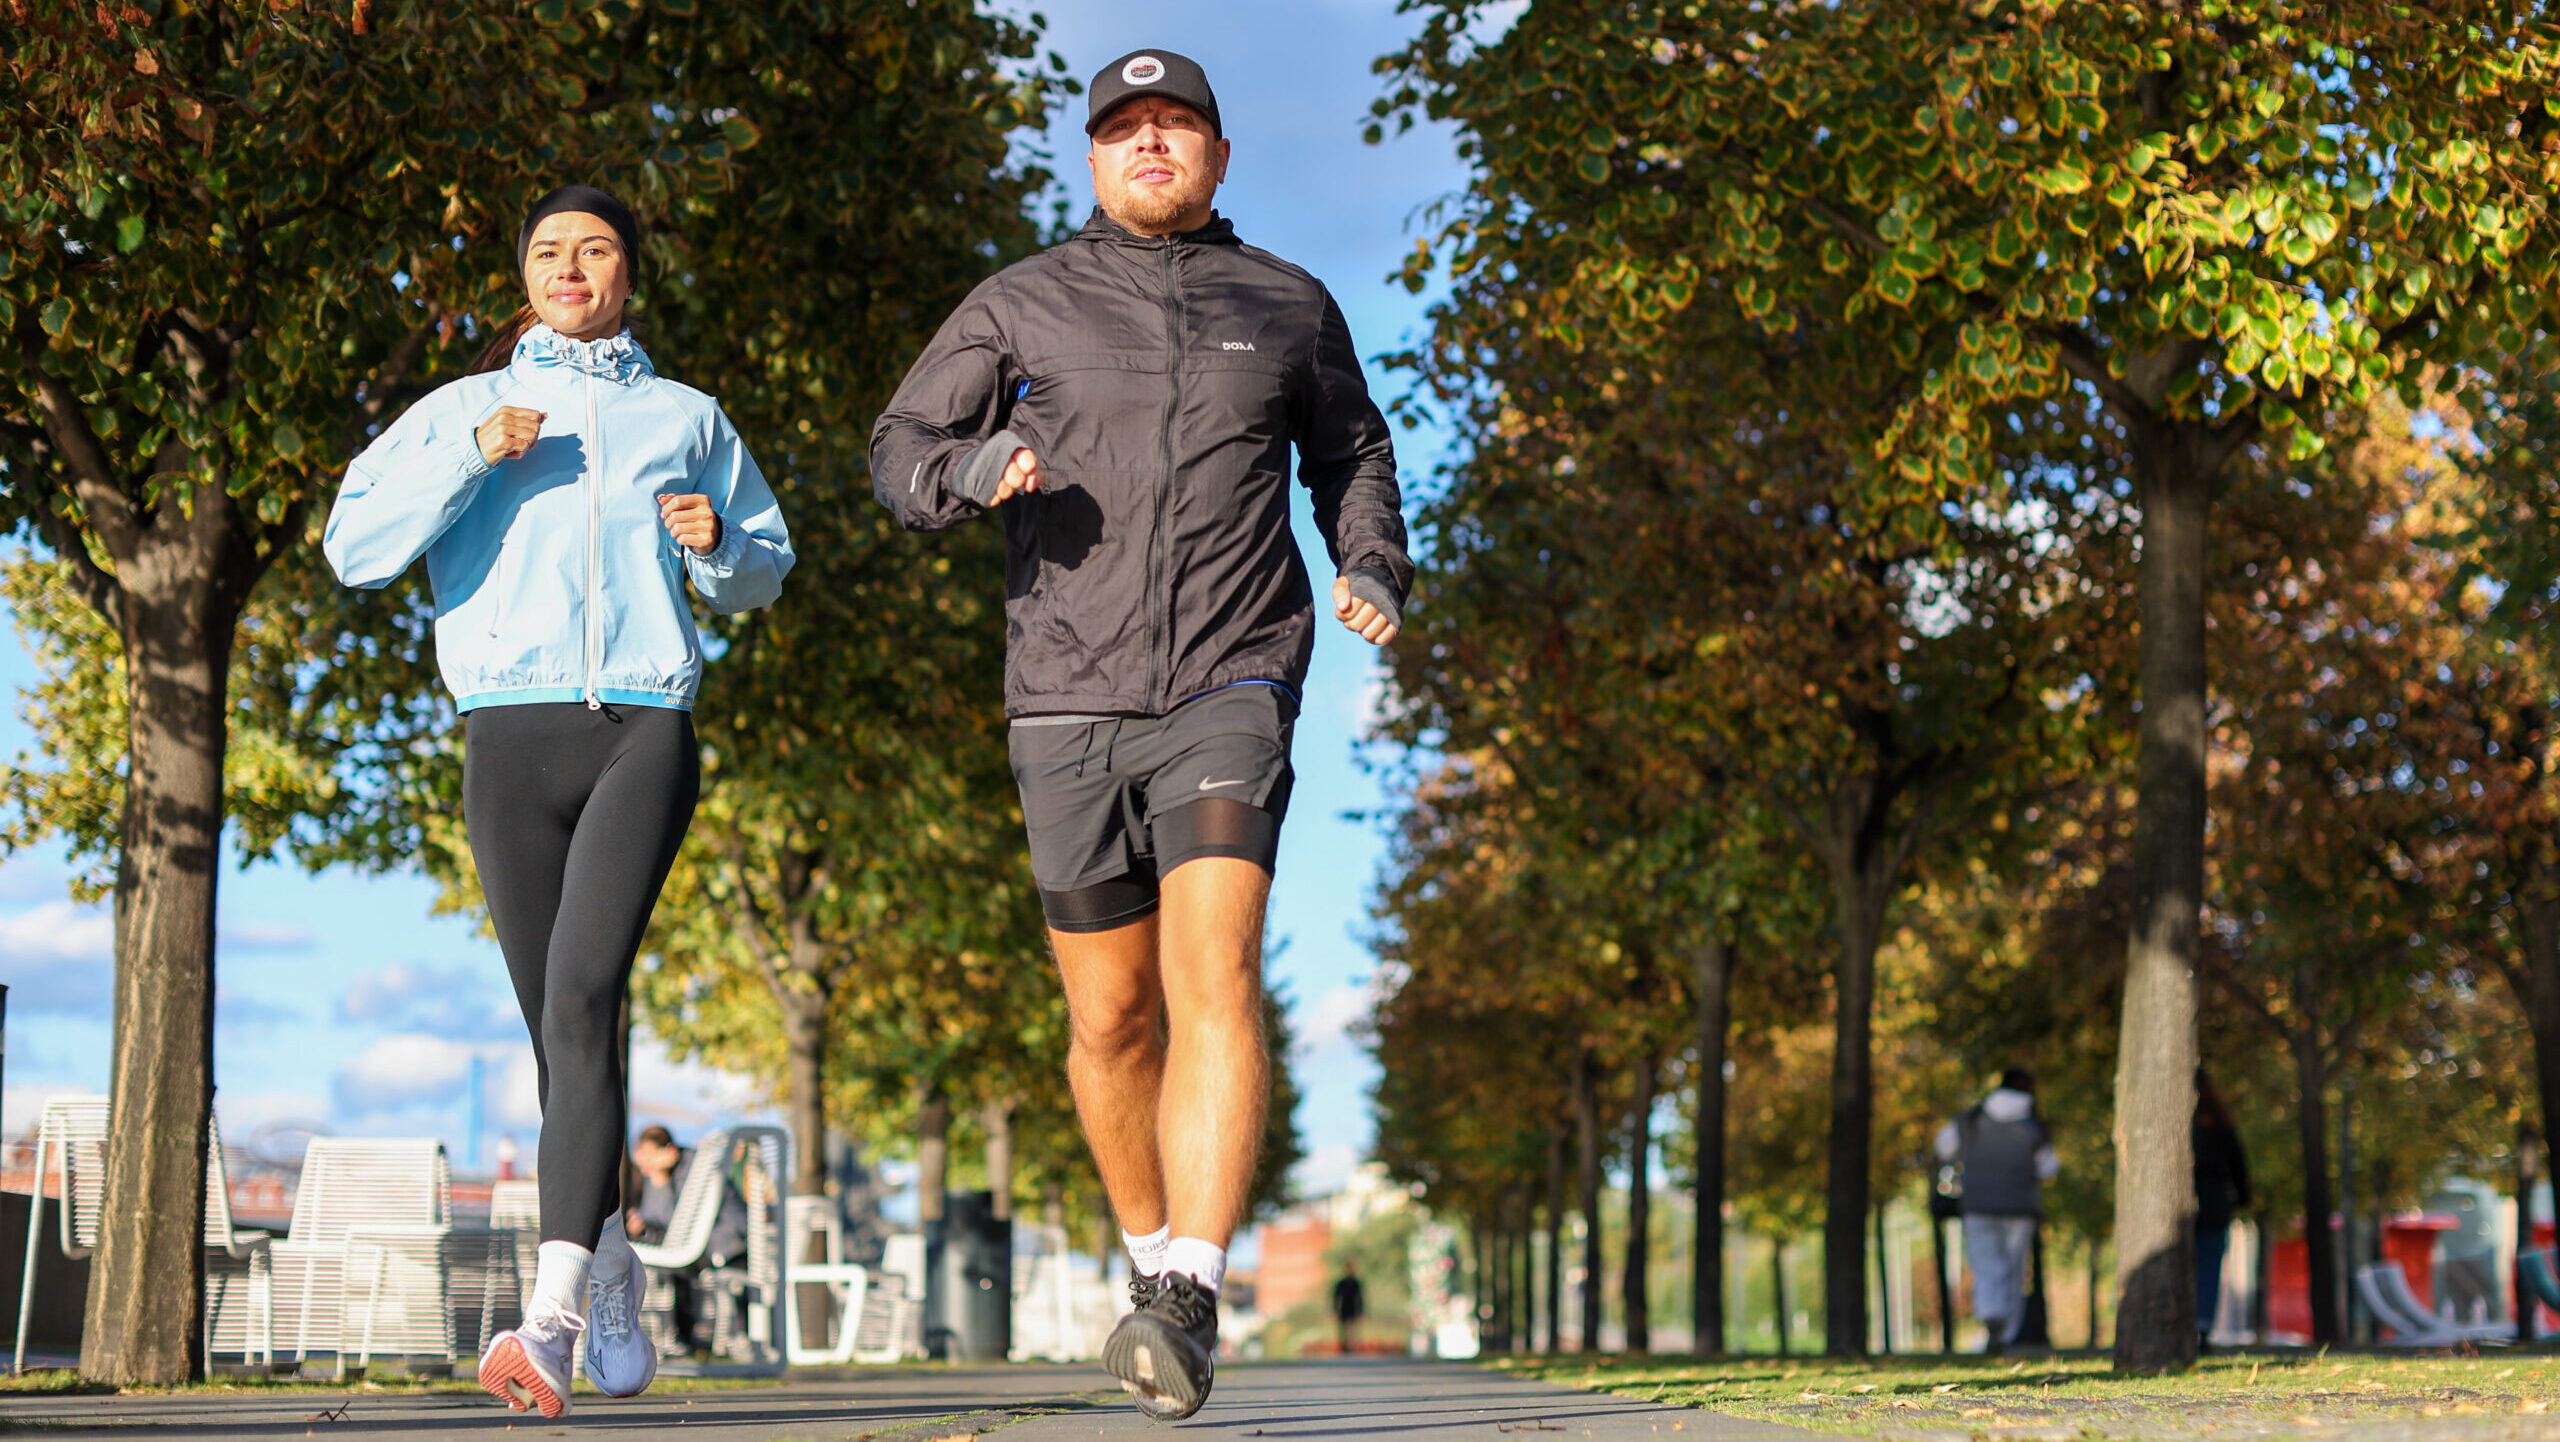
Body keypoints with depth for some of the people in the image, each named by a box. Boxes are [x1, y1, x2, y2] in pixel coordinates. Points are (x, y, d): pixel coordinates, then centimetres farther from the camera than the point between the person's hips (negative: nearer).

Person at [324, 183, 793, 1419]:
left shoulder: (685, 417, 17)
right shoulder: (462, 411, 15)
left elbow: (763, 571, 25)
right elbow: (355, 547, 5)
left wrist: (717, 545, 2)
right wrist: (472, 458, -7)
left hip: (643, 729, -2)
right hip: (510, 735, 2)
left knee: (583, 995, -21)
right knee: (560, 1027, 4)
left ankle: (554, 1316, -30)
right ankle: (612, 1269, 24)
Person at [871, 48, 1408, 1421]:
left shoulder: (1289, 306, 12)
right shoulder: (1021, 304, 8)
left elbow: (1351, 452, 26)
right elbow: (900, 449, 10)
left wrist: (1373, 572, 7)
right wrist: (973, 466, -14)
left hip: (1229, 691, -1)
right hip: (1069, 702, 1)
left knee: (1213, 975, -21)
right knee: (1111, 1021, 8)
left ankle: (1187, 1309, -27)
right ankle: (1155, 1249, 32)